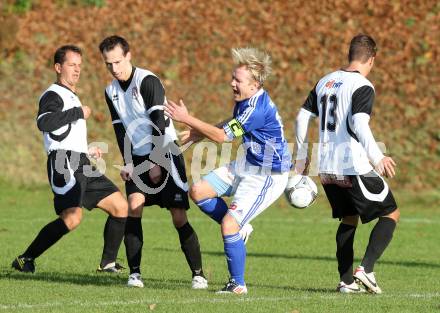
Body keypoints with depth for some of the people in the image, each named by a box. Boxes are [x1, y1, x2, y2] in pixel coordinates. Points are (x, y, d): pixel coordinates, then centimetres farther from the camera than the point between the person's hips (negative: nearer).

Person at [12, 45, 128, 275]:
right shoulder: (53, 95, -4)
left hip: (81, 166, 10)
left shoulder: (71, 98, 28)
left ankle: (107, 263, 11)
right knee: (72, 218, -24)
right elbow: (43, 122, -25)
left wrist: (87, 150, 37)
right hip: (64, 163, -10)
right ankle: (25, 260, -15)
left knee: (120, 207, 4)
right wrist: (78, 112, -18)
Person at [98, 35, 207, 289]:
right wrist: (128, 163, 1)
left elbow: (159, 123, -18)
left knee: (179, 218, -8)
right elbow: (120, 129, 13)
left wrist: (156, 162, -21)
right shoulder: (111, 92, 9)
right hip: (139, 158, 5)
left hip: (165, 155, -5)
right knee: (134, 206, -15)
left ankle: (198, 275, 2)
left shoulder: (148, 81, -14)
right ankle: (135, 273, -12)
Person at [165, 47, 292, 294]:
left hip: (267, 177, -10)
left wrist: (186, 119, -18)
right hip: (246, 167, 10)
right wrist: (195, 134, 8)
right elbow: (229, 126, 20)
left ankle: (238, 285, -3)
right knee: (198, 192, 5)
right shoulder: (245, 101, 1)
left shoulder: (258, 108, -29)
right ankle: (238, 230, 19)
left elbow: (223, 136, -24)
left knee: (229, 224, -16)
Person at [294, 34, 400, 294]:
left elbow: (303, 118, 15)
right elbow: (359, 124, -24)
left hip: (327, 169, 7)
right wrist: (378, 158, -25)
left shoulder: (326, 82, 12)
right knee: (391, 214, 6)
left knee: (348, 219, 21)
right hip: (354, 166, -7)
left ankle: (346, 280, 12)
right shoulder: (363, 86, -10)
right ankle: (366, 269, -10)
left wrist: (302, 156, 25)